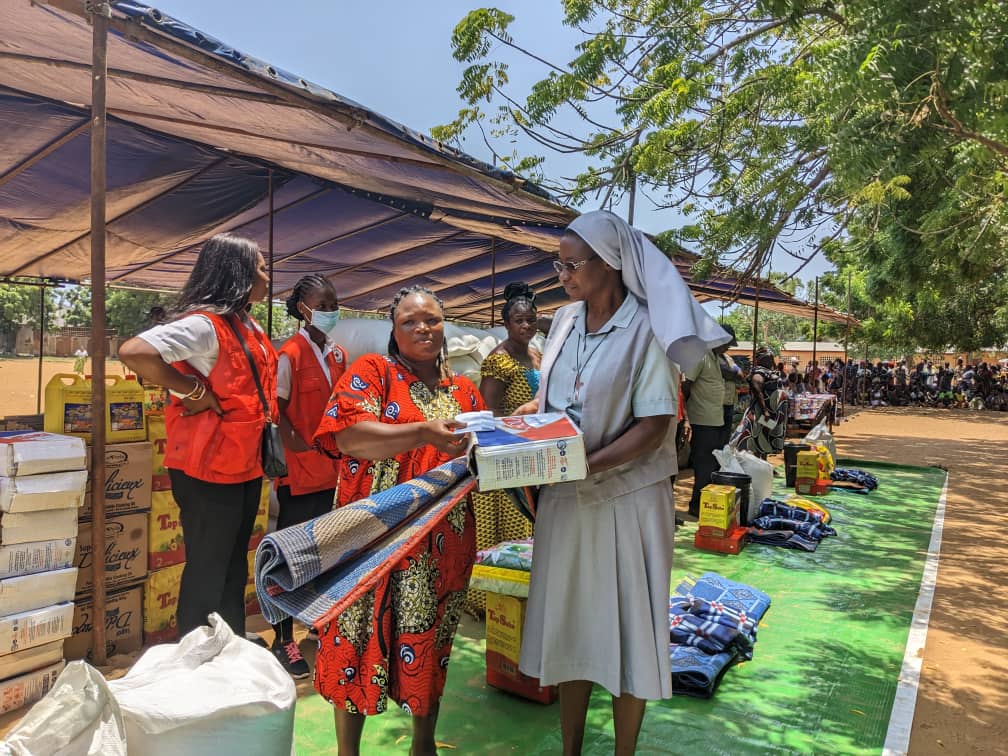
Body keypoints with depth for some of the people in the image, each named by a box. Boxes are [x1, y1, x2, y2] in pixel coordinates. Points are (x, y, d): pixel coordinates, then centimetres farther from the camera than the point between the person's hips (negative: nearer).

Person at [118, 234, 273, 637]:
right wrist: (194, 391, -23)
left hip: (245, 467, 9)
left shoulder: (247, 326, 10)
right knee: (207, 574, 5)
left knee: (234, 570, 19)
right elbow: (133, 352, -32)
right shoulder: (204, 324, -19)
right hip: (209, 471, -9)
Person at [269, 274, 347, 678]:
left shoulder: (338, 354, 8)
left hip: (332, 471, 6)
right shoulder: (290, 354, -12)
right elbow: (278, 414, -13)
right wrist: (306, 452, -16)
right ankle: (283, 641, 13)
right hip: (298, 474, -6)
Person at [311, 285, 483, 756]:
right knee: (360, 644, 4)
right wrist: (424, 433, -27)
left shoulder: (464, 391, 12)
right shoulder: (372, 372, -1)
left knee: (429, 645, 14)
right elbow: (348, 435, -17)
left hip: (443, 544, 4)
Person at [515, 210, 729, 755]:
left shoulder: (645, 330, -13)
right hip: (565, 498, 6)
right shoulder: (565, 320, 5)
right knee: (569, 622, 15)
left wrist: (588, 465, -26)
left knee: (625, 628, 9)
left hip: (625, 498, -6)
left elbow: (654, 425, -17)